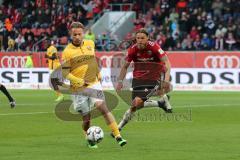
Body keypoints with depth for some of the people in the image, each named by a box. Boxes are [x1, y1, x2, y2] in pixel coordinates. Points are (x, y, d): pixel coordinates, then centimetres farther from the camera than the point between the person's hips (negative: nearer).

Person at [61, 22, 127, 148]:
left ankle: (117, 136, -17)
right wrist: (80, 81, -21)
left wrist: (98, 73, 21)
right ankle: (89, 140, 29)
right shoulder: (67, 52, -10)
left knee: (103, 108, -16)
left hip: (94, 84, 2)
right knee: (86, 118, 2)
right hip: (78, 89, -2)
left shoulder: (90, 44, 4)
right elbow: (65, 73, -11)